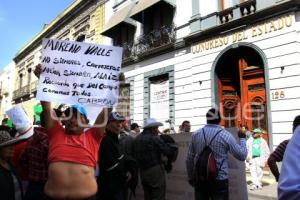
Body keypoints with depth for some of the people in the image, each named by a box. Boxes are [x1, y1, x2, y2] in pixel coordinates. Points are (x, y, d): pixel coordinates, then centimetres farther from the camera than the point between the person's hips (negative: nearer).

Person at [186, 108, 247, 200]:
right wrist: (242, 138, 14)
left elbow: (189, 159, 6)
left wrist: (191, 177, 19)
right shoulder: (225, 135, -8)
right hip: (219, 180, -3)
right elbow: (242, 156, -1)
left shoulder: (196, 134, 0)